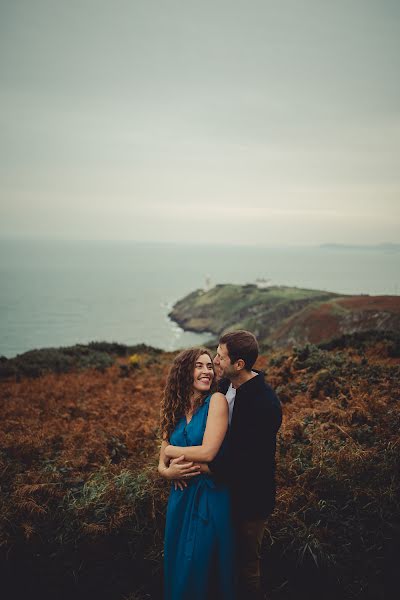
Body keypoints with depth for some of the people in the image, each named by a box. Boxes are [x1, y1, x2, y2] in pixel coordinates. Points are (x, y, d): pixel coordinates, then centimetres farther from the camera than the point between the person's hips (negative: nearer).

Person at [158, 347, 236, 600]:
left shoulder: (217, 400, -11)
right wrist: (167, 471, -14)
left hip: (210, 496, -5)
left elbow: (208, 452, -20)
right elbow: (162, 463, 10)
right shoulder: (176, 411, 6)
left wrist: (171, 450, -5)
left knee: (201, 571, 6)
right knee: (177, 567, 17)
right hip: (181, 497, 5)